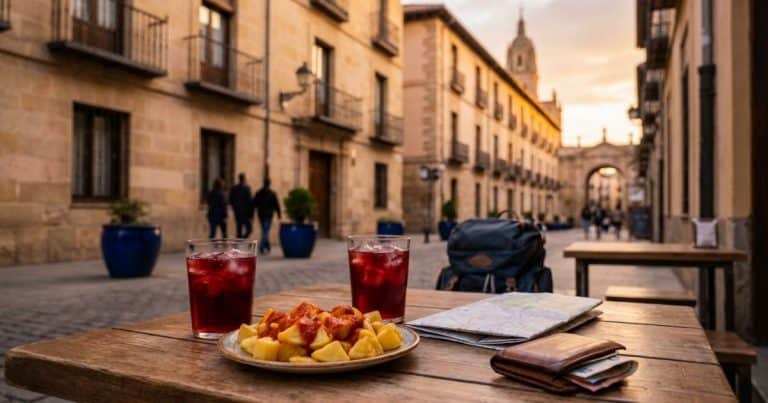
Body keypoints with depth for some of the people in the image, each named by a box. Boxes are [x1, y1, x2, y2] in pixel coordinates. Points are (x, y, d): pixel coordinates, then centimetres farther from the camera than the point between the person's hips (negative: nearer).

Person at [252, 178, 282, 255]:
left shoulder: (258, 193, 4)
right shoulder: (272, 194, -5)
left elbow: (254, 204, 5)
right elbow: (276, 205, -4)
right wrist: (279, 214, 5)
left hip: (261, 215, 4)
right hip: (269, 215, -4)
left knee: (264, 231, 17)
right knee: (265, 231, -5)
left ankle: (267, 247, 24)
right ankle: (261, 247, -17)